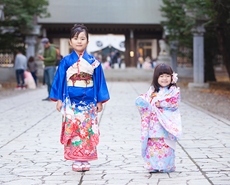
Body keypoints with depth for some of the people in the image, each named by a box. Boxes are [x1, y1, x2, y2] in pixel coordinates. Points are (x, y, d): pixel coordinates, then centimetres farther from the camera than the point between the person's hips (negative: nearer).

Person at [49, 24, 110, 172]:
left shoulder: (93, 61, 2)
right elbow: (60, 80, 3)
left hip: (89, 102, 1)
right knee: (73, 130, 0)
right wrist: (59, 99, -1)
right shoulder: (66, 61, 0)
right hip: (71, 103, 0)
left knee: (88, 131, 2)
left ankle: (86, 160, 11)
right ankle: (76, 160, 8)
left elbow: (99, 81, 4)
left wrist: (100, 101, 2)